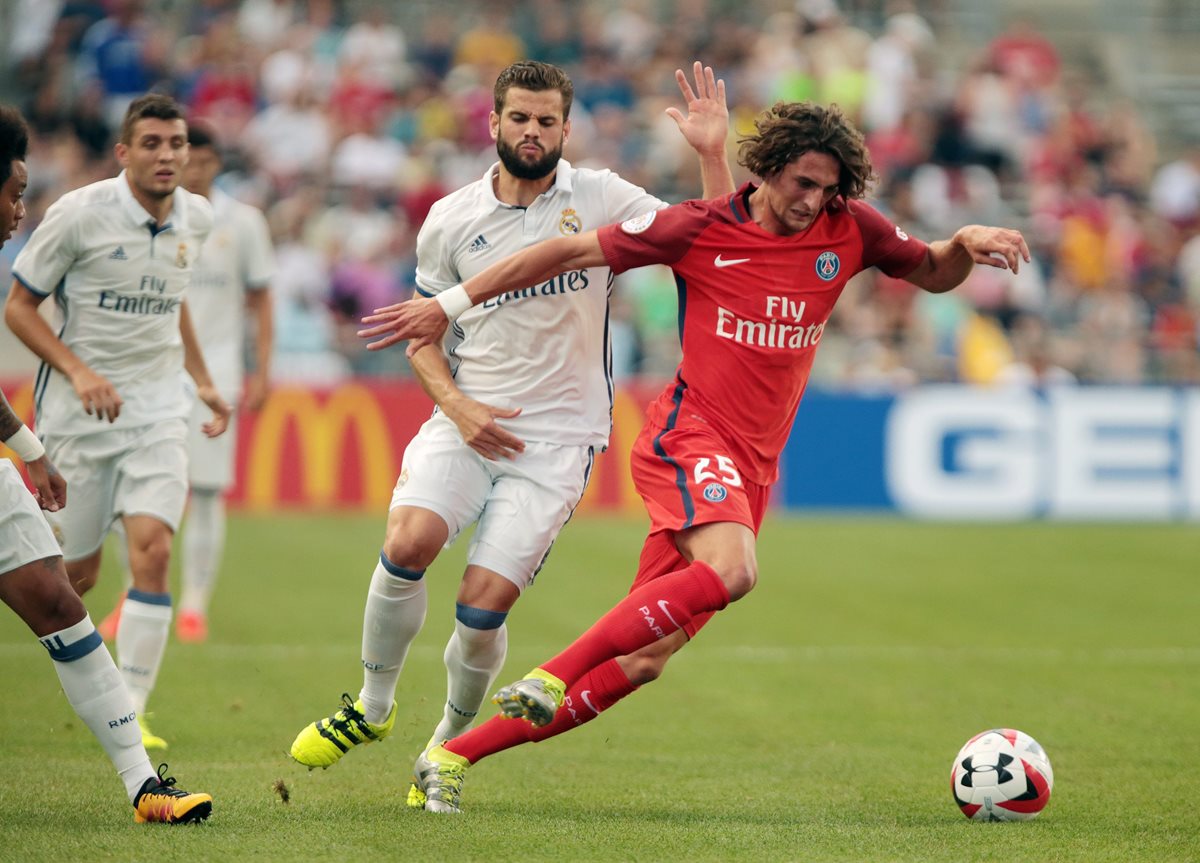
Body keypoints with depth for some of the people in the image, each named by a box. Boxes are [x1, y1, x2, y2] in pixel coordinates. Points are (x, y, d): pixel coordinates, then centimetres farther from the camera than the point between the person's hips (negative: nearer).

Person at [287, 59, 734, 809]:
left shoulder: (599, 199, -1)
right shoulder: (452, 221, 4)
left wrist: (713, 155, -16)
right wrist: (456, 405, -3)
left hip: (558, 437, -1)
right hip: (470, 422, 2)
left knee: (484, 604, -12)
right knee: (409, 541, -25)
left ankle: (451, 742, 15)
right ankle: (373, 706, -2)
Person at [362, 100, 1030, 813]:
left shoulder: (849, 230, 8)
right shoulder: (701, 228, -3)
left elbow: (933, 274, 23)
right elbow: (573, 251, 1)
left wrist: (966, 244, -1)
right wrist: (451, 304, 2)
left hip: (752, 470, 5)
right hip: (690, 434, -5)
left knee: (645, 658, 0)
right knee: (731, 569, -36)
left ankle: (454, 757, 7)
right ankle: (551, 678, -32)